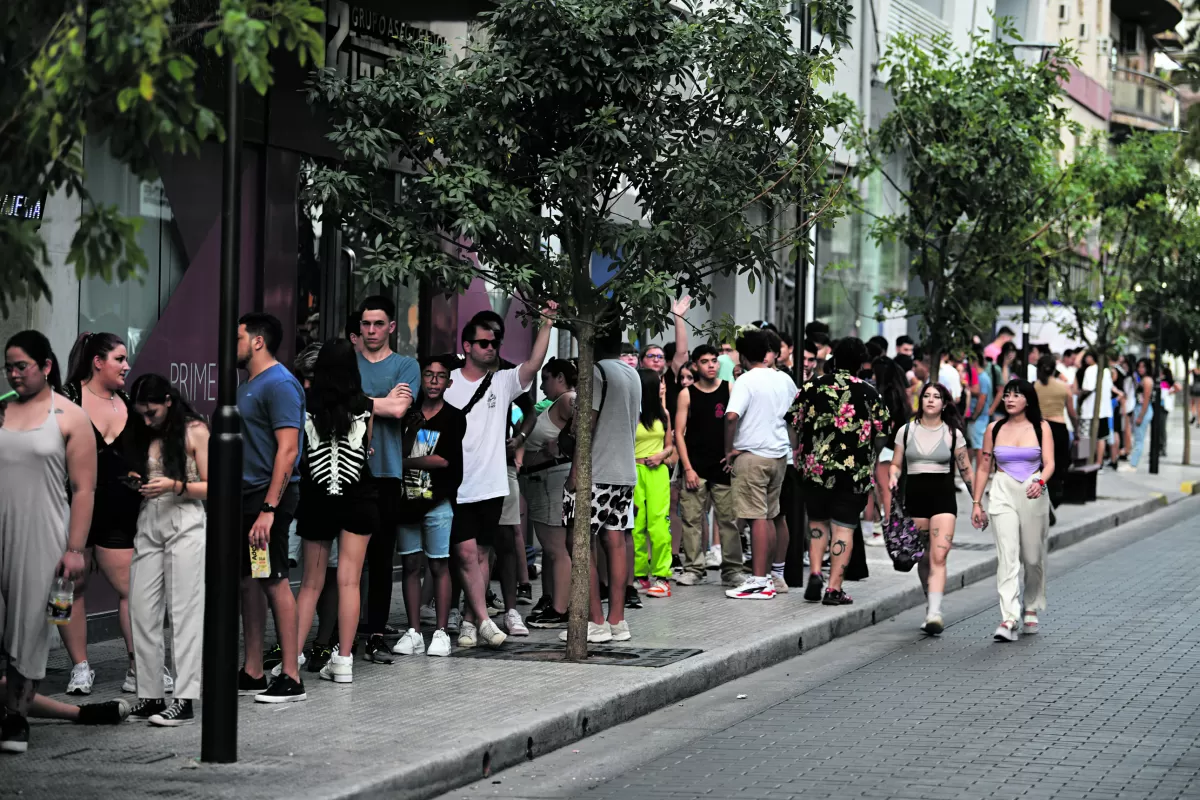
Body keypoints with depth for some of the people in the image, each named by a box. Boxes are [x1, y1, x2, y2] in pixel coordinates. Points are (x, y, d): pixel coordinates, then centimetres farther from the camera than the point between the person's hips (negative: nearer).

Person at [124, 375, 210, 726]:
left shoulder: (194, 431, -2)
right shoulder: (144, 435, 12)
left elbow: (210, 487, -4)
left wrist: (175, 486, -18)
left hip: (185, 525, -6)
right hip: (149, 525, 6)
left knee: (184, 611, -5)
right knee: (142, 613, 1)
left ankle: (185, 700, -5)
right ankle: (149, 697, 7)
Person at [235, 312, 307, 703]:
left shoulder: (280, 384, -14)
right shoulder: (247, 385, 17)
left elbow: (287, 449, -21)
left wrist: (268, 509, -25)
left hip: (269, 497, -10)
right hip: (245, 496, 10)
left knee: (274, 582, -9)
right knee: (248, 582, 11)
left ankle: (291, 678, -6)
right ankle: (252, 674, 17)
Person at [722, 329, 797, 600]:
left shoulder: (746, 380, -11)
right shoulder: (784, 379, 10)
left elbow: (732, 415, -25)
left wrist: (729, 449, -13)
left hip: (753, 455, -7)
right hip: (779, 453, 7)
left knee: (758, 518, -7)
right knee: (770, 516, 15)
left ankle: (759, 581, -8)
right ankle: (767, 575, 20)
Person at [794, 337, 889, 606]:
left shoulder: (812, 387, -1)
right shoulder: (869, 393, -2)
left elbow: (794, 422, 3)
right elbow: (882, 430, 2)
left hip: (816, 465, 1)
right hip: (855, 470, -1)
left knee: (818, 520, 18)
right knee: (844, 526, 3)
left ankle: (815, 573, 1)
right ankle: (834, 588, -1)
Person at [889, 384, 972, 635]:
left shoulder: (953, 434, 4)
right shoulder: (906, 431, 7)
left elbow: (965, 470, 9)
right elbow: (896, 464, 13)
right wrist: (892, 478, -9)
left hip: (943, 497, -2)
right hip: (915, 496, 2)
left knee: (939, 557, -15)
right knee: (923, 558, 7)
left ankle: (934, 614, -23)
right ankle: (931, 605, 22)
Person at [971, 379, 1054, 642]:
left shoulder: (1041, 428, 4)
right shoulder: (994, 428, 7)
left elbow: (1049, 463, -4)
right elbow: (983, 468, 11)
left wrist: (1040, 482, -25)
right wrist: (976, 503, 7)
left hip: (1033, 495, 0)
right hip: (1003, 495, 0)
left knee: (1033, 558, 8)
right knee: (1007, 556, -13)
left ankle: (1031, 609, 32)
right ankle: (1009, 619, -21)